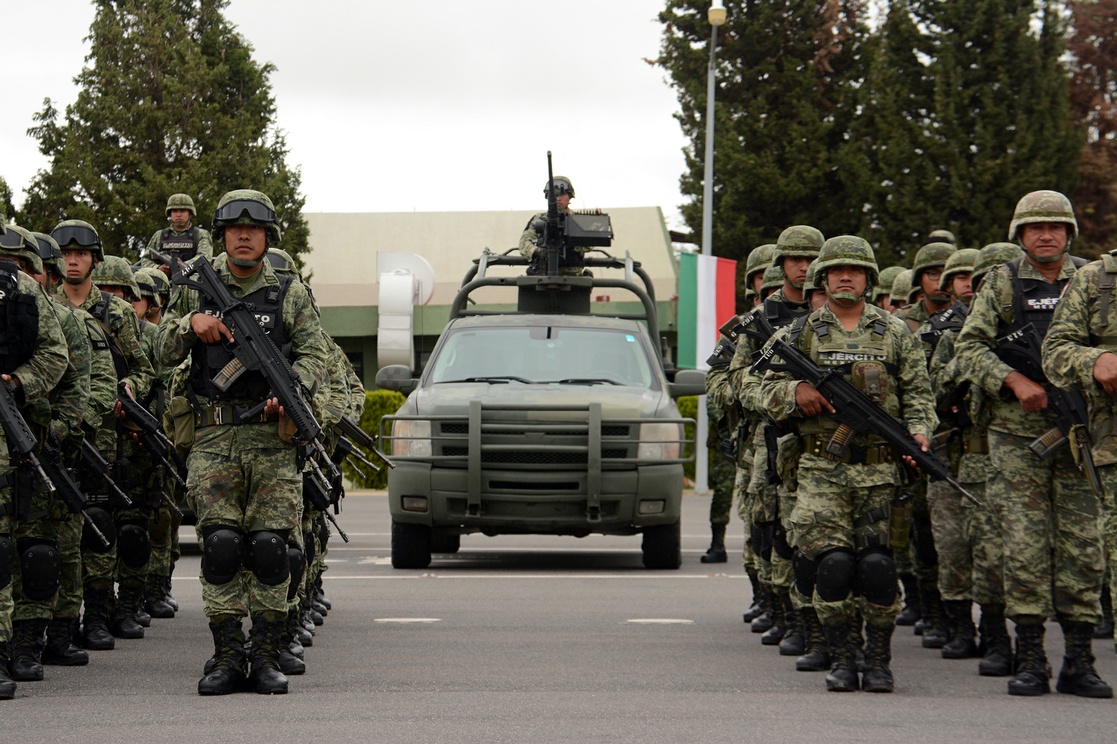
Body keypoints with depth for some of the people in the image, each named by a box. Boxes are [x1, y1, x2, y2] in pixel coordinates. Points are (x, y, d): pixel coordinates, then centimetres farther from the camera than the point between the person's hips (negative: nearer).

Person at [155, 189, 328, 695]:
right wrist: (191, 324, -7)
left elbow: (313, 356, 2)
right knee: (220, 545, -8)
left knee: (269, 548, -5)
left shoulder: (291, 295, 10)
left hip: (273, 439, 0)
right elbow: (164, 354, 13)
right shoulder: (197, 290, 13)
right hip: (214, 439, 1)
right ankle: (227, 658, -3)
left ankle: (266, 659, 1)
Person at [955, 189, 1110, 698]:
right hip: (1017, 433, -1)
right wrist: (1015, 383, -14)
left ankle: (1079, 661, 5)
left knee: (1082, 546, 0)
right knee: (1024, 545, -3)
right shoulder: (1001, 284, 6)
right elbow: (970, 347, 0)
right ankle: (1030, 660, 3)